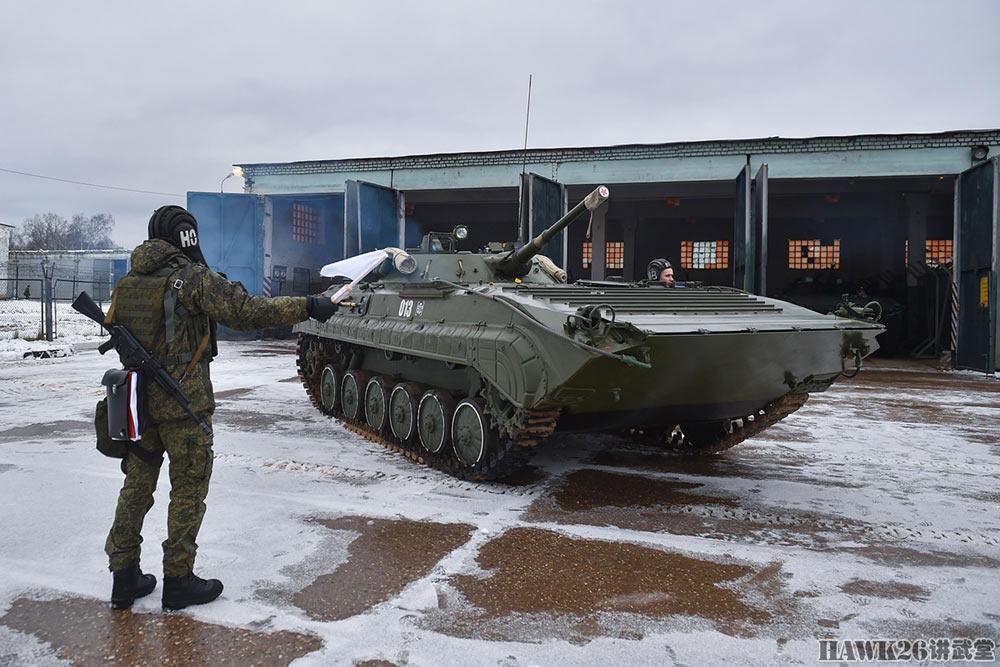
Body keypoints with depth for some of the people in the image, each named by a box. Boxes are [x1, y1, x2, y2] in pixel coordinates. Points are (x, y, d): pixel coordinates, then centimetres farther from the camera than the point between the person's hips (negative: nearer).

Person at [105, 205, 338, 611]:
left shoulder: (128, 283, 8)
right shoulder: (195, 278, -13)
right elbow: (248, 311, -19)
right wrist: (306, 307, -15)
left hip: (138, 401, 7)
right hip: (183, 404, -7)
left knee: (137, 486, 16)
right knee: (189, 490, 6)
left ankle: (124, 577, 23)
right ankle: (178, 581, 14)